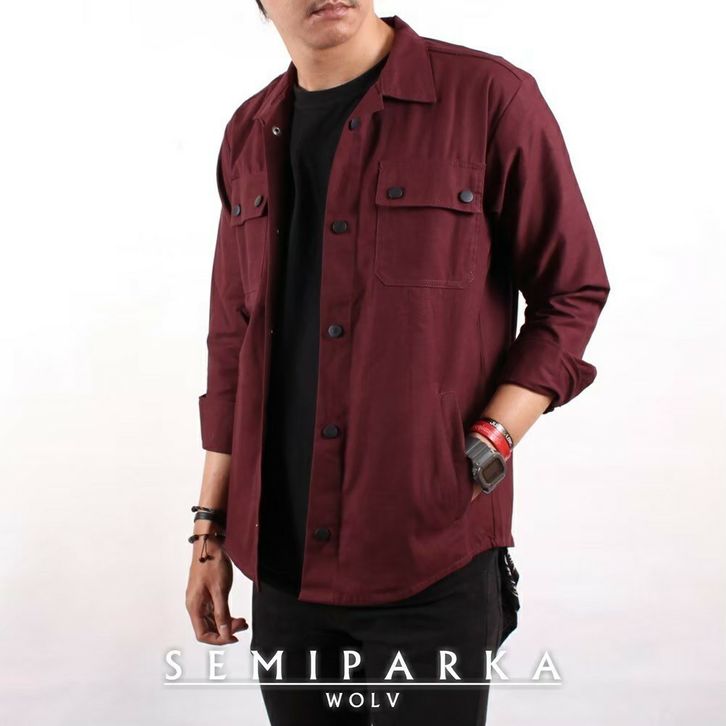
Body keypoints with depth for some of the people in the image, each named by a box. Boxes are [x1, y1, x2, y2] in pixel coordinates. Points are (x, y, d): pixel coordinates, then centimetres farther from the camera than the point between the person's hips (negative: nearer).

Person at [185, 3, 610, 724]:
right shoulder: (249, 135, 9)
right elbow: (233, 345, 13)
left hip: (429, 564, -4)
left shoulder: (490, 97, -7)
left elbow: (572, 294, -3)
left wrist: (482, 458, -14)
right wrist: (211, 526, 12)